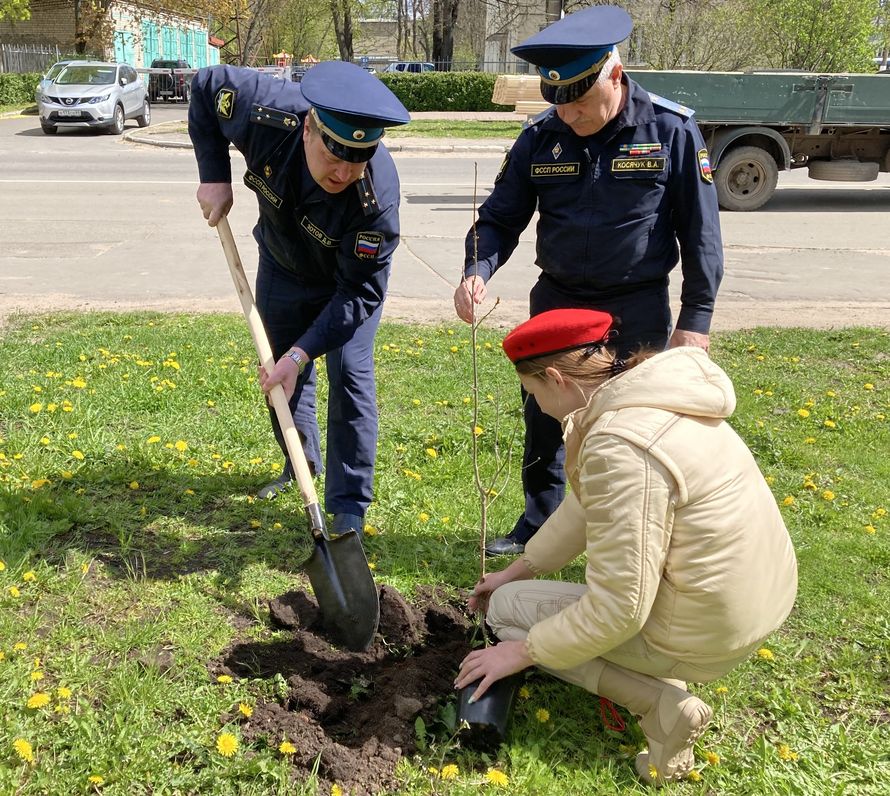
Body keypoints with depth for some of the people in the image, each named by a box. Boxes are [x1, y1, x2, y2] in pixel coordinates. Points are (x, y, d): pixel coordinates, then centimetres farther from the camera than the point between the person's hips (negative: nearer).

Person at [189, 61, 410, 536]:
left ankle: (349, 509, 0)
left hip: (350, 276, -4)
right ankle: (301, 466, 39)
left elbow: (359, 292, -33)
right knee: (282, 374, 15)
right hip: (283, 265, 4)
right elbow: (206, 86, -14)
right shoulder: (268, 114, -36)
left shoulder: (376, 197, -42)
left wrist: (301, 353, -39)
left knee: (349, 376, -12)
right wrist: (214, 176, -19)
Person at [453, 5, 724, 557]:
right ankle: (539, 525, 33)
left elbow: (700, 232, -6)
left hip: (637, 309, -3)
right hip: (557, 300, 4)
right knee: (544, 417, 13)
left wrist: (696, 318, -7)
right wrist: (477, 272, -19)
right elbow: (500, 217, 2)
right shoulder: (541, 139, -4)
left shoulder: (671, 130, -11)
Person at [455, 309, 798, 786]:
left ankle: (661, 701, -5)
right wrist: (518, 570, 20)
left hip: (708, 631, -9)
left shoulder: (619, 447, -27)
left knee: (507, 607, 6)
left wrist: (523, 652, -9)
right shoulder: (646, 395, 1)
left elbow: (618, 608, -23)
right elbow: (587, 504, 14)